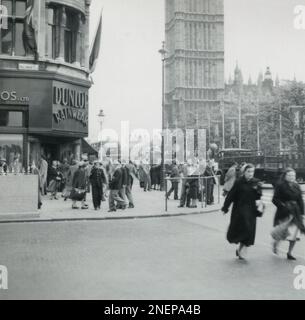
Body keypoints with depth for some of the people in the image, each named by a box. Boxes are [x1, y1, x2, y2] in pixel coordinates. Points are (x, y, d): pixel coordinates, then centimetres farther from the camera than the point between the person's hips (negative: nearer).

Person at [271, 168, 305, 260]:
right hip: (284, 213, -5)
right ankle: (275, 243, 26)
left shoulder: (296, 186, 9)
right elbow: (275, 200, -9)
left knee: (294, 233, 3)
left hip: (295, 212, 5)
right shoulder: (280, 186, -6)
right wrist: (283, 206, -20)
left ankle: (290, 253, 19)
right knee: (284, 232, -7)